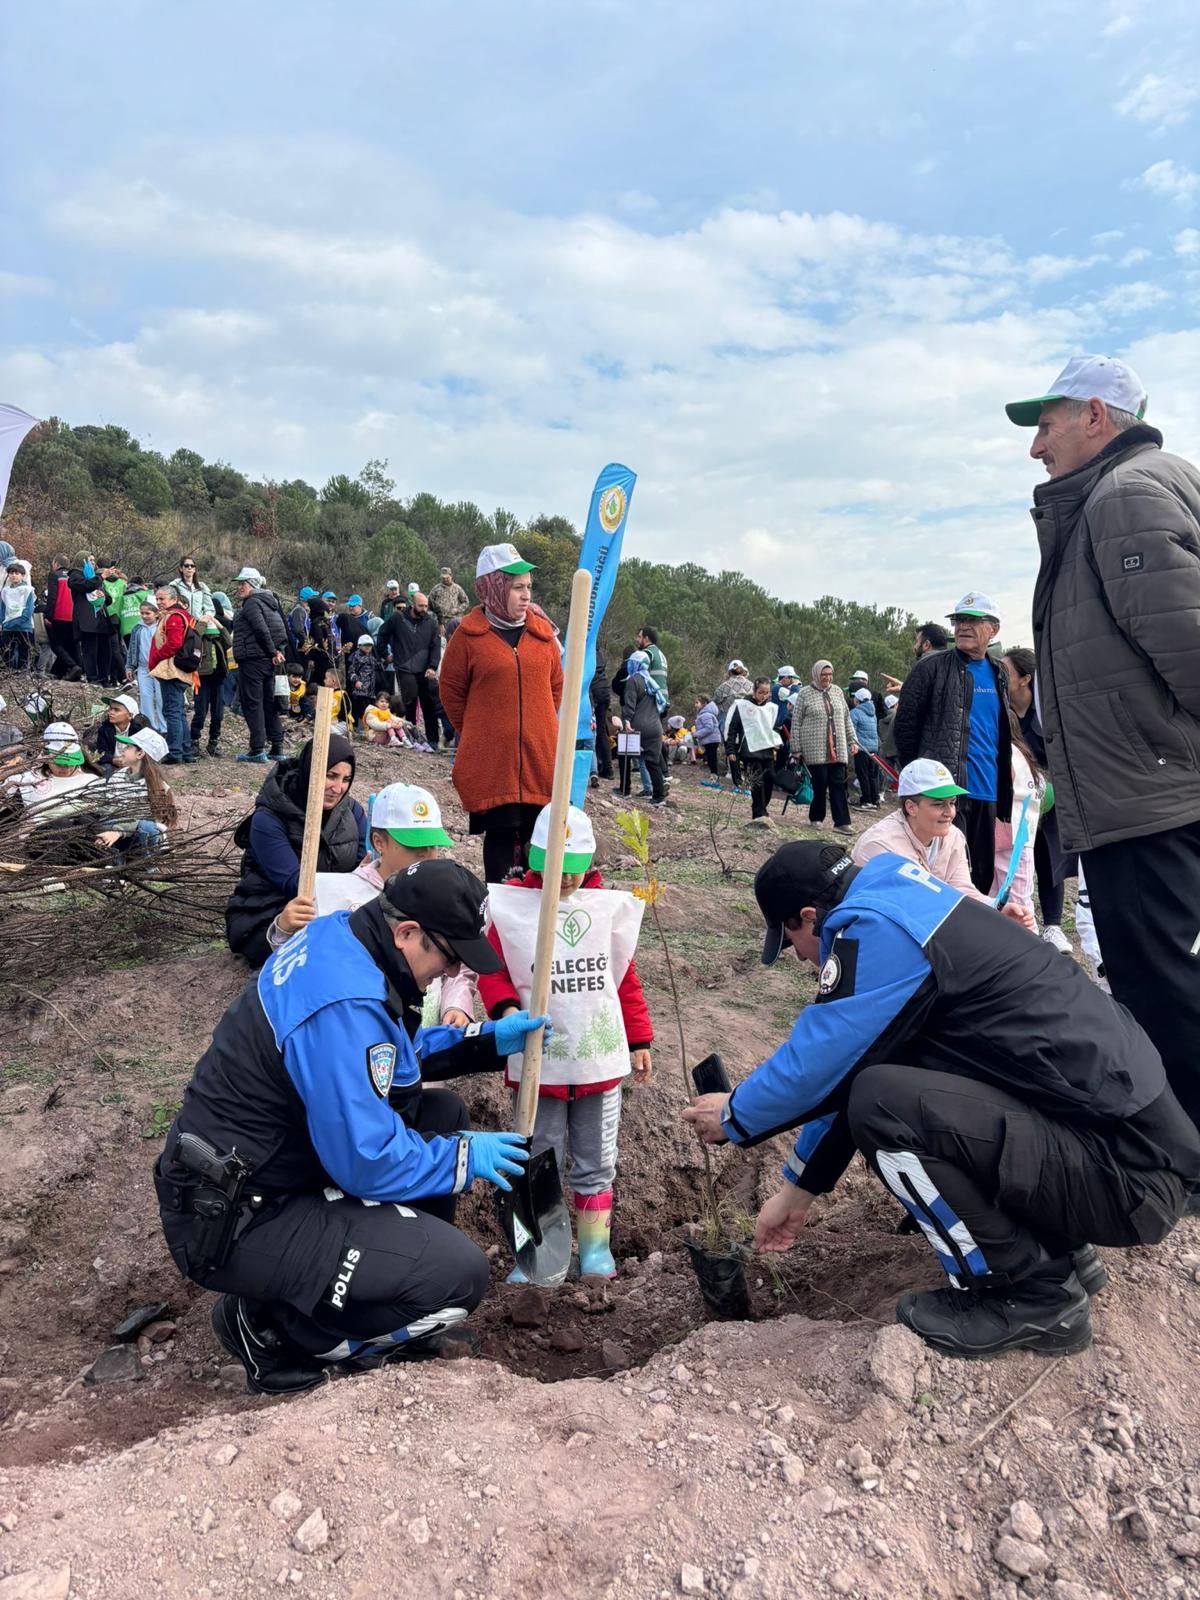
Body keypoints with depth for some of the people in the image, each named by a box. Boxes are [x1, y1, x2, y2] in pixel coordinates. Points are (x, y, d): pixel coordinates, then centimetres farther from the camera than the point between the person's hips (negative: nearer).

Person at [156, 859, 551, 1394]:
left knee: (442, 1112, 11)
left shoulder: (339, 936, 0)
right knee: (460, 1273, -16)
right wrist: (465, 1157, -11)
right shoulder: (344, 1004, -30)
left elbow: (402, 1051, 16)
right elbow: (368, 1160, -26)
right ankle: (274, 1332, 1)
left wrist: (488, 1040, 7)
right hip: (234, 1223, -10)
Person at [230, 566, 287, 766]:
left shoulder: (252, 603, -10)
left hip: (252, 660, -9)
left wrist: (272, 651, -11)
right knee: (269, 702, 12)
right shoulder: (270, 602, 18)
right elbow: (281, 630, 16)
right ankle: (277, 748, 14)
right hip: (268, 661, 9)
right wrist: (277, 651, 5)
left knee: (252, 704, -5)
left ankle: (257, 749, -6)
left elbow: (262, 630, -21)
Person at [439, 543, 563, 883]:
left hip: (540, 756, 3)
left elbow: (556, 684, 18)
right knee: (499, 836, 4)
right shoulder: (469, 634, -3)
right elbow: (452, 691, 6)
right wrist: (477, 735, 8)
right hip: (491, 759, -3)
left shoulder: (541, 630, 7)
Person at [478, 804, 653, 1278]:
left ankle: (595, 1248, 29)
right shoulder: (513, 907, -4)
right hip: (538, 1063, -2)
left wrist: (640, 1040, 9)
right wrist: (505, 1008, -22)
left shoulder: (607, 906, 4)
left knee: (595, 1163, 14)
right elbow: (492, 972, -2)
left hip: (601, 1058, 2)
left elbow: (626, 980, 9)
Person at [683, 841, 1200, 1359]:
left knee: (882, 1102, -23)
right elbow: (844, 1069, 17)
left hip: (1127, 1175, -10)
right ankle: (1058, 1248, 17)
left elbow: (815, 1063, -14)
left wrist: (734, 1117, 8)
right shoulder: (902, 904, 12)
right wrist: (798, 1188, 24)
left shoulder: (875, 928, -18)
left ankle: (1032, 1294, -1)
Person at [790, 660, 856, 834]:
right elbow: (796, 722, 0)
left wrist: (852, 741, 13)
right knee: (820, 784, -2)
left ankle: (841, 822, -3)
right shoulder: (804, 693, 0)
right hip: (815, 748, -4)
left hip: (838, 748, 4)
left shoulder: (837, 691, 13)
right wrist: (796, 748, -4)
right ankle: (816, 818, 15)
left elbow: (846, 718, 19)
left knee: (838, 784, -1)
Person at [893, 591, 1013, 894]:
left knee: (982, 874, 13)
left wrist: (1003, 788, 16)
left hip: (986, 792, 7)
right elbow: (905, 725, -4)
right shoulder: (933, 667, -5)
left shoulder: (998, 674, 14)